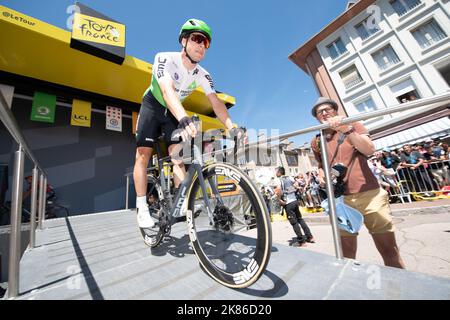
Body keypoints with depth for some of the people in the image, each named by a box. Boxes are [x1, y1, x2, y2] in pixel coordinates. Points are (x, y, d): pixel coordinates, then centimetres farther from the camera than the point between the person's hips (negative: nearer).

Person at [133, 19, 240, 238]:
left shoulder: (202, 75, -12)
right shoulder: (165, 59, -24)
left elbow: (216, 103, -22)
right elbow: (167, 90, -42)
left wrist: (232, 127, -37)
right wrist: (184, 119, -60)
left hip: (173, 112, 3)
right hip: (152, 107, -3)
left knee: (177, 154, -13)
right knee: (143, 153, -13)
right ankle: (142, 208, -7)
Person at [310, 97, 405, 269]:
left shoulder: (353, 124, 8)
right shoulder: (316, 142, 11)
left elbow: (369, 150, -8)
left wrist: (346, 130, -19)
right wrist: (321, 174, 2)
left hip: (369, 194, -1)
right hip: (339, 199, 2)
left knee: (389, 249, 4)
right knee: (347, 252, 6)